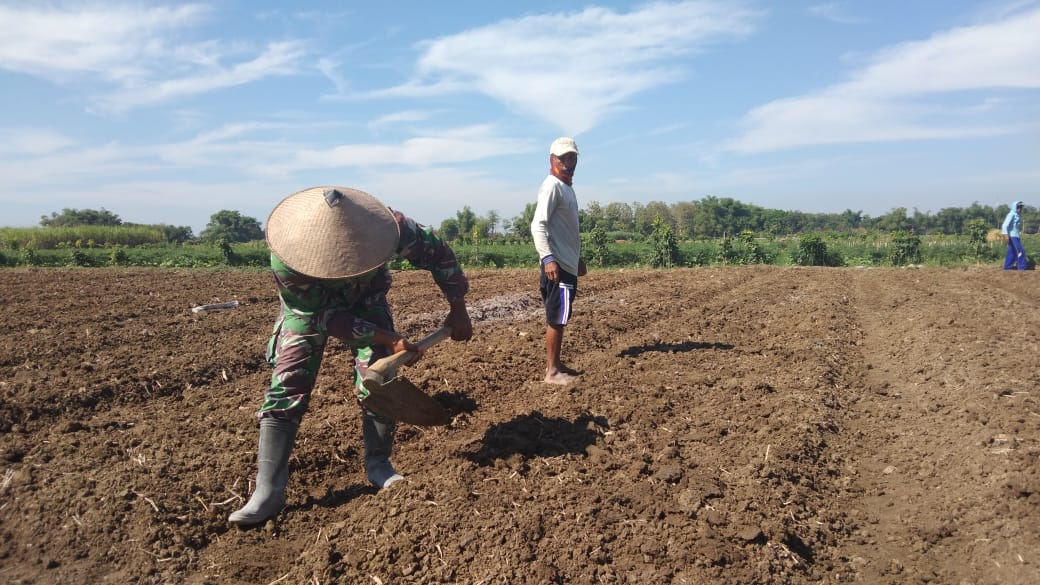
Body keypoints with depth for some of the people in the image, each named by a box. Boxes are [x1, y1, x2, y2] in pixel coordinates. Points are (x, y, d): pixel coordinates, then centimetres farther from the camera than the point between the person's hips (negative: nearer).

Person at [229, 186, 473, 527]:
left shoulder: (387, 225, -38)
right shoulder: (285, 261, -39)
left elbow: (437, 252, -20)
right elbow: (325, 317, -28)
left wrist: (458, 310, -15)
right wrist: (389, 340, -30)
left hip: (365, 299, 2)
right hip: (309, 308, -1)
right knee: (287, 384, -11)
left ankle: (378, 466, 10)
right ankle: (269, 490, -7)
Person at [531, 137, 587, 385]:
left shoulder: (567, 187, 18)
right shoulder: (552, 186, -12)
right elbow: (538, 225, -22)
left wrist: (578, 257, 30)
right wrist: (548, 258, -32)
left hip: (568, 264, 10)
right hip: (557, 265, -10)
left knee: (560, 318, 15)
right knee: (556, 319, -6)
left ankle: (556, 364, 24)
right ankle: (551, 371, 1)